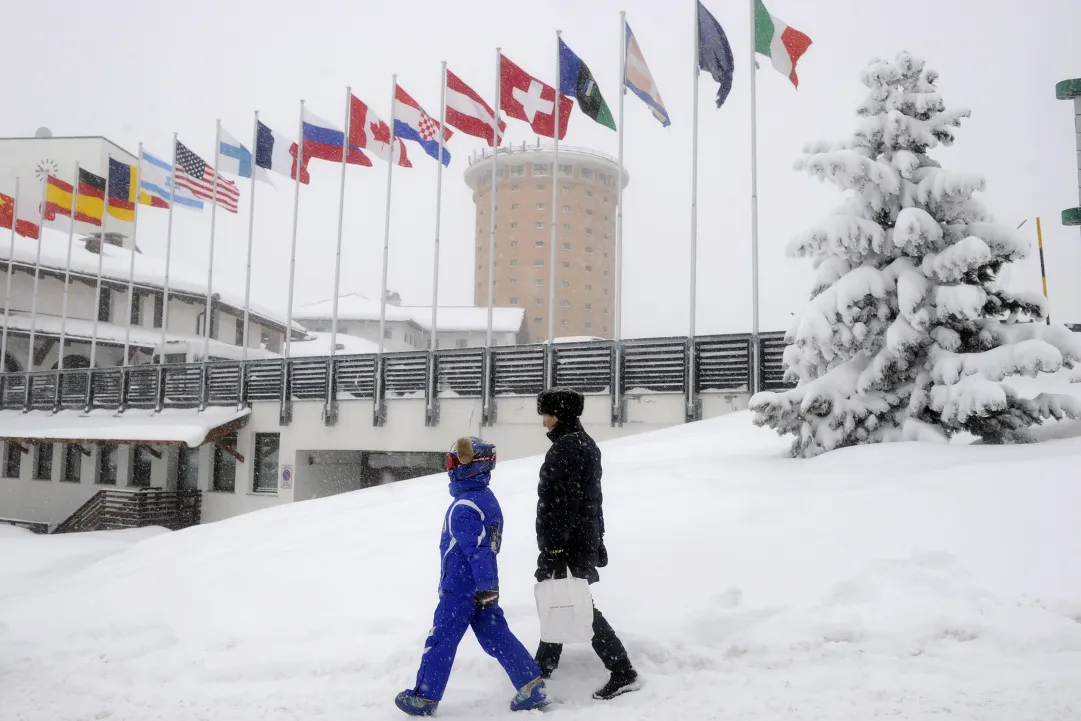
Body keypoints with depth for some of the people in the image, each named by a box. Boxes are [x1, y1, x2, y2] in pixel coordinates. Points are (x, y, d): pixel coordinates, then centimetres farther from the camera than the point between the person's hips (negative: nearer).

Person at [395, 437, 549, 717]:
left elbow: (478, 549, -26)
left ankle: (424, 698, 15)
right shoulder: (487, 498, 9)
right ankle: (532, 686, 9)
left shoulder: (463, 507, -21)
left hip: (461, 587, -9)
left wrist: (486, 586, -27)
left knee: (441, 639, 4)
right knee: (496, 636, 12)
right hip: (482, 586, 9)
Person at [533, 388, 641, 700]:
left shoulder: (565, 447, -18)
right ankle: (544, 664, 32)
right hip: (586, 536, 10)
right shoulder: (586, 443, 13)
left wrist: (551, 551, -22)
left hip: (568, 540, -10)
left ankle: (623, 672, -1)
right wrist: (597, 541, 22)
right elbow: (592, 497, 18)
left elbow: (561, 503, -23)